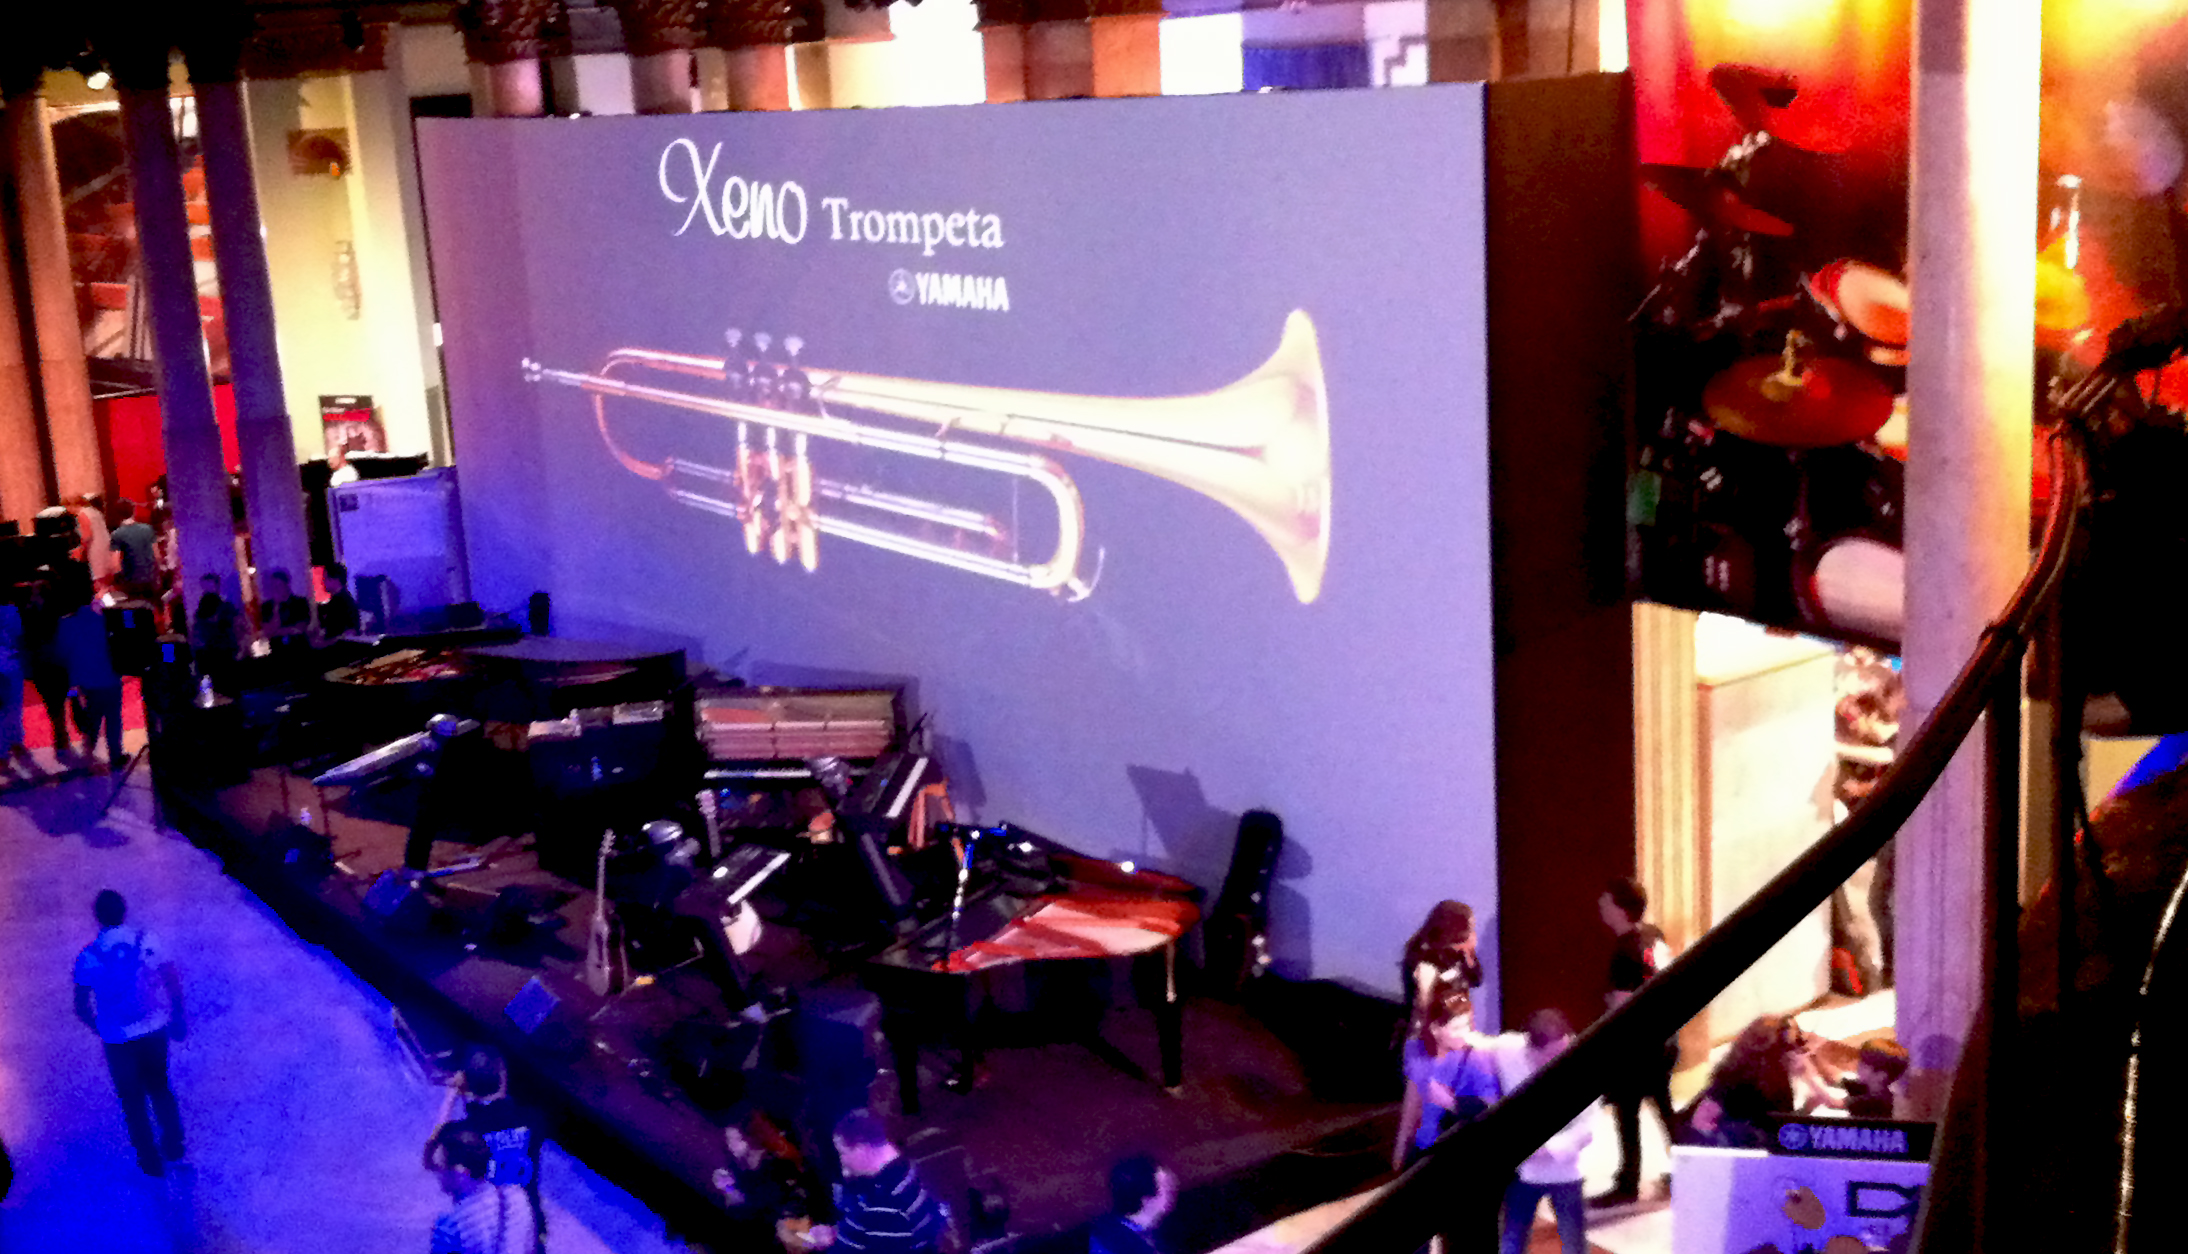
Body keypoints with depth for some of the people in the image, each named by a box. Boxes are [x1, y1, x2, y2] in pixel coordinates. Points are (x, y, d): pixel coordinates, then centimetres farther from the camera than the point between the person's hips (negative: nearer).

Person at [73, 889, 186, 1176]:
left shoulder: (88, 958, -17)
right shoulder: (148, 941, -13)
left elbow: (82, 1007, -8)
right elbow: (174, 985, -5)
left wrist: (101, 1029, 11)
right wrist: (177, 1020, 10)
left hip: (119, 1040, -2)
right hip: (155, 1030, 2)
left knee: (133, 1100, 18)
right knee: (160, 1087, 27)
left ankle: (152, 1161, 31)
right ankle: (174, 1146, 39)